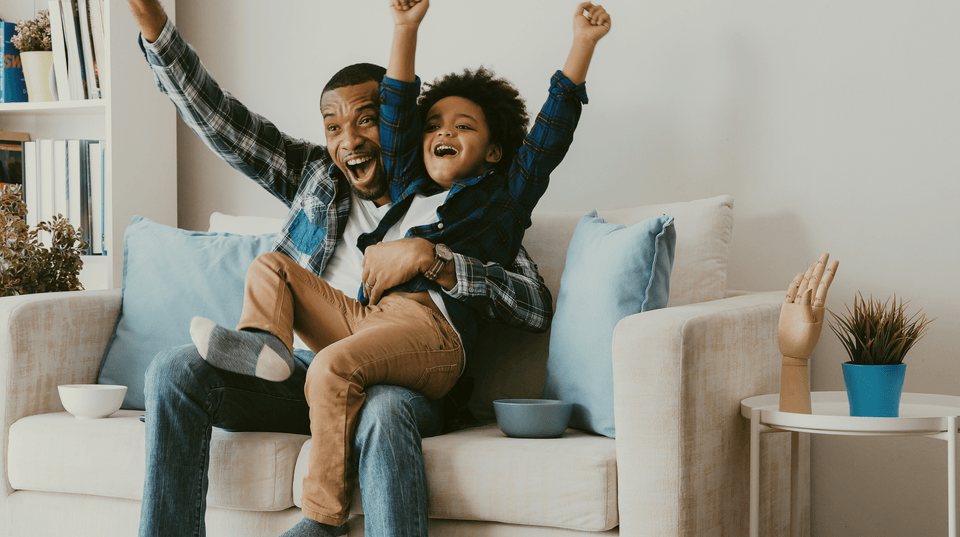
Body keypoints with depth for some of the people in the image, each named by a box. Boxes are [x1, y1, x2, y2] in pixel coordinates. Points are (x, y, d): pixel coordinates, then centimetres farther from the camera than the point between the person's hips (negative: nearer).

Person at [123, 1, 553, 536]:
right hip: (302, 367, 4)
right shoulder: (314, 172, 19)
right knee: (175, 371, -18)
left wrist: (431, 259, -11)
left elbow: (539, 307, -1)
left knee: (384, 412, -39)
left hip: (398, 379, -4)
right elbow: (217, 117, 12)